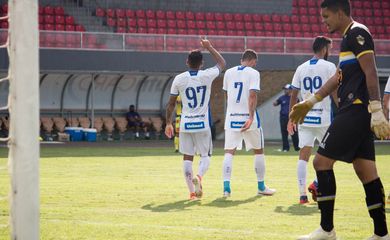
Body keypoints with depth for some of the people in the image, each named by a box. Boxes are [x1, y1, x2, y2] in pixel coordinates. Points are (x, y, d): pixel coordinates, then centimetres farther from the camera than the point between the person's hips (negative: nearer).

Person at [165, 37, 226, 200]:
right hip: (202, 124, -1)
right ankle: (199, 176, -19)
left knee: (187, 158, 7)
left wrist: (168, 123, 13)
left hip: (185, 124, 1)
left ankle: (192, 192, 3)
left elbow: (171, 103, 2)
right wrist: (209, 47, 22)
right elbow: (222, 64, 15)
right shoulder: (207, 76, -6)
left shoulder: (179, 79, -3)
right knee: (205, 155, 11)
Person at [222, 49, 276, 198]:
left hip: (231, 117, 3)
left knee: (229, 152, 1)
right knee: (258, 151, 13)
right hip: (248, 117, -3)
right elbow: (252, 96, -17)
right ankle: (261, 187, 19)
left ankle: (226, 186, -14)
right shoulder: (253, 73, -6)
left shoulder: (229, 73, 9)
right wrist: (251, 117, -23)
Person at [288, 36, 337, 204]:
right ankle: (317, 183, -3)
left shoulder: (301, 68, 10)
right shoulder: (329, 67, -3)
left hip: (304, 118, 4)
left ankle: (302, 194, -3)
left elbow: (294, 96, 10)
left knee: (304, 155, 2)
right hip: (324, 118, -4)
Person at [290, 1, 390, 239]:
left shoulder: (357, 33, -9)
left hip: (356, 110, -10)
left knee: (322, 161, -7)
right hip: (357, 112, 10)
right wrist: (311, 101, 34)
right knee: (365, 170, 7)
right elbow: (339, 77, 31)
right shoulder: (349, 37, 21)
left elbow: (371, 72, -17)